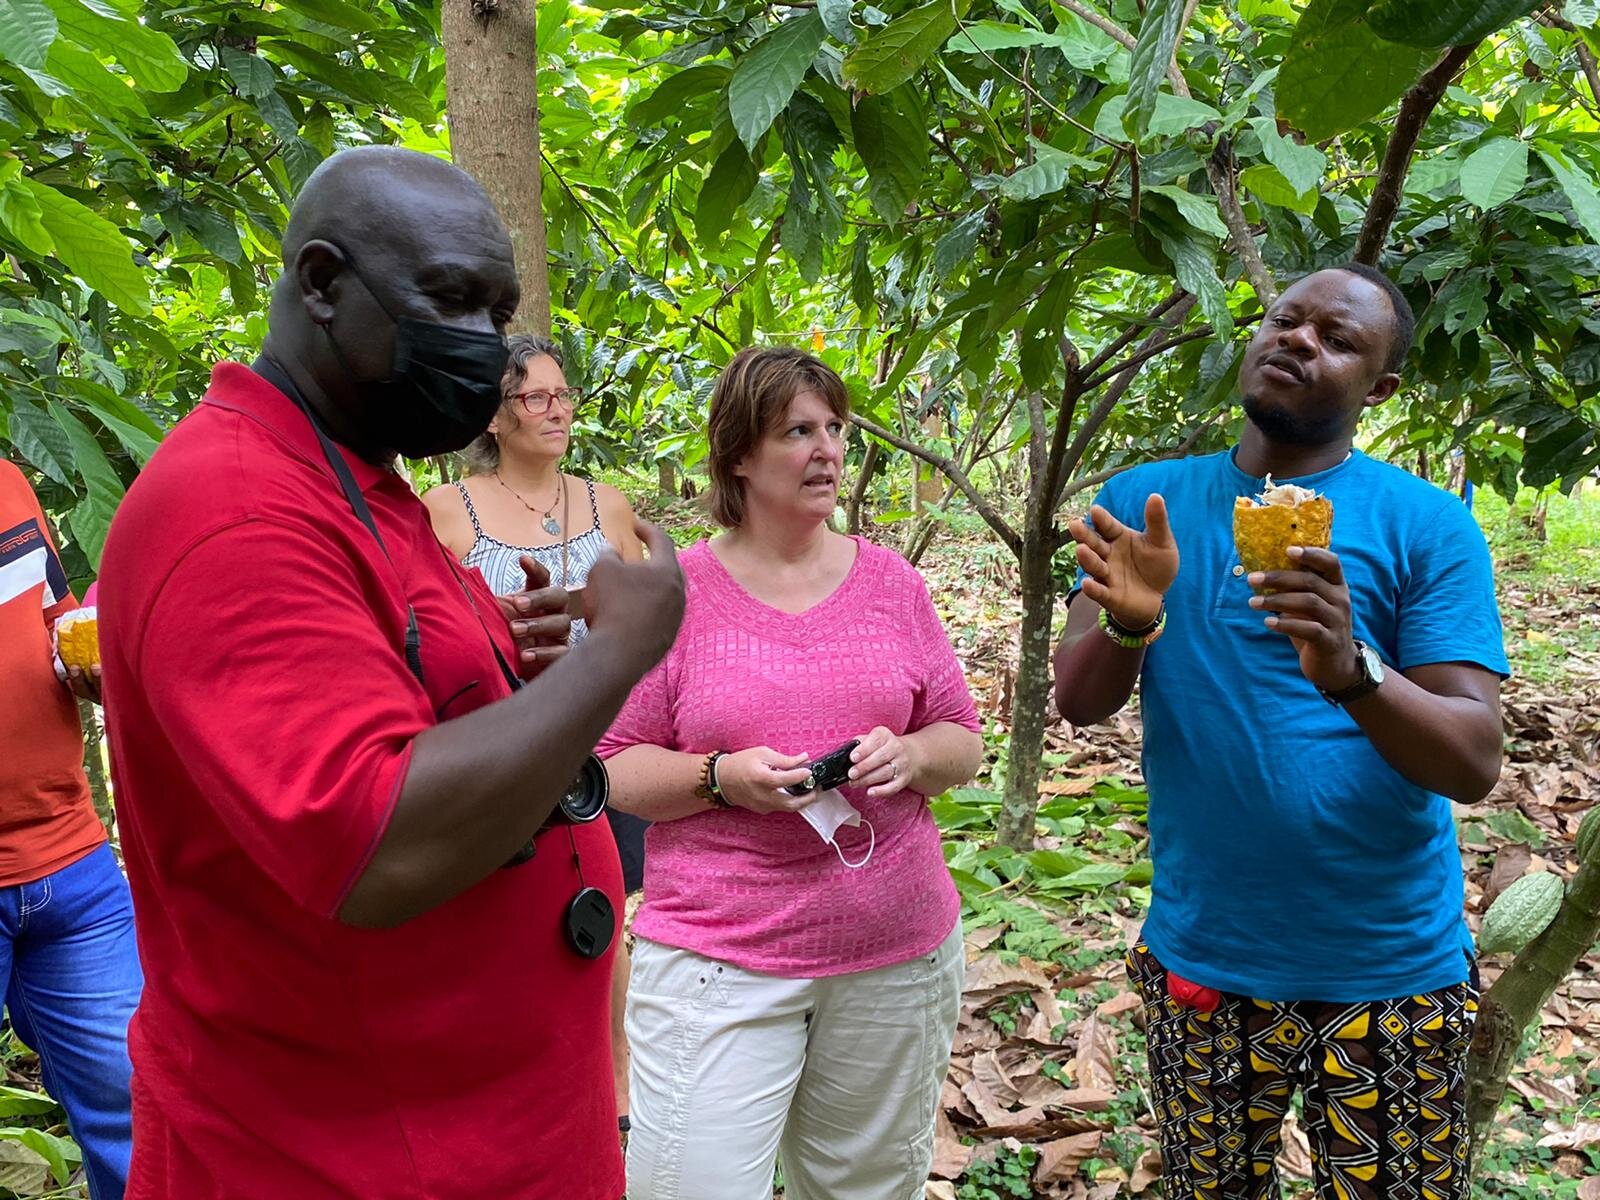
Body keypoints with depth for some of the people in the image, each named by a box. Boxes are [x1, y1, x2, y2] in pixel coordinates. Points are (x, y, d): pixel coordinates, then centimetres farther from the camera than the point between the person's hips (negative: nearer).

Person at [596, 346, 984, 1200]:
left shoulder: (891, 580, 5)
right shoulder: (674, 590, -4)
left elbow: (963, 743, 9)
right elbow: (613, 768, -2)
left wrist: (912, 755, -13)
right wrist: (722, 776, -20)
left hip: (897, 947, 3)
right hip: (718, 956, -3)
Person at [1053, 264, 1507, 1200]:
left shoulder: (1427, 525, -8)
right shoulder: (1145, 501, 0)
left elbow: (1475, 762, -15)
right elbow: (1079, 703, -6)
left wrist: (1350, 669, -35)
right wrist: (1129, 624, -28)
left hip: (1392, 973, -2)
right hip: (1199, 962, 2)